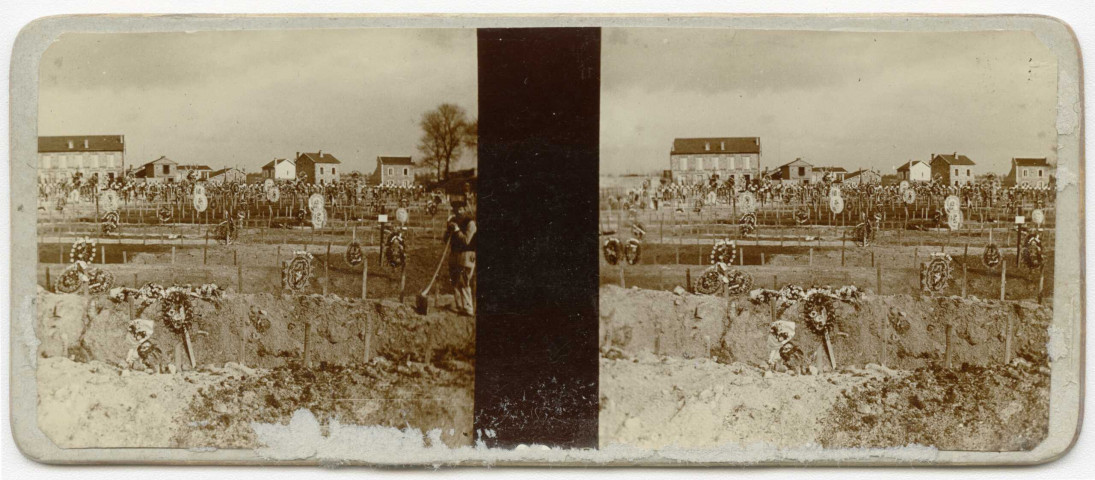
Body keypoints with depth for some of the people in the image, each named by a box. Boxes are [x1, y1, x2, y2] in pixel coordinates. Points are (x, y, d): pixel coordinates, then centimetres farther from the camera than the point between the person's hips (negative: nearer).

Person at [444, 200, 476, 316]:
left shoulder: (470, 222, -9)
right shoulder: (454, 221, 13)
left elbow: (466, 240, -18)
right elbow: (445, 239, 12)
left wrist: (457, 229, -19)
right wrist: (449, 228, -3)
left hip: (466, 256, -8)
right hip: (454, 256, 8)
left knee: (464, 283, -9)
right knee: (455, 282, 10)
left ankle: (468, 308, -5)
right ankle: (458, 306, 18)